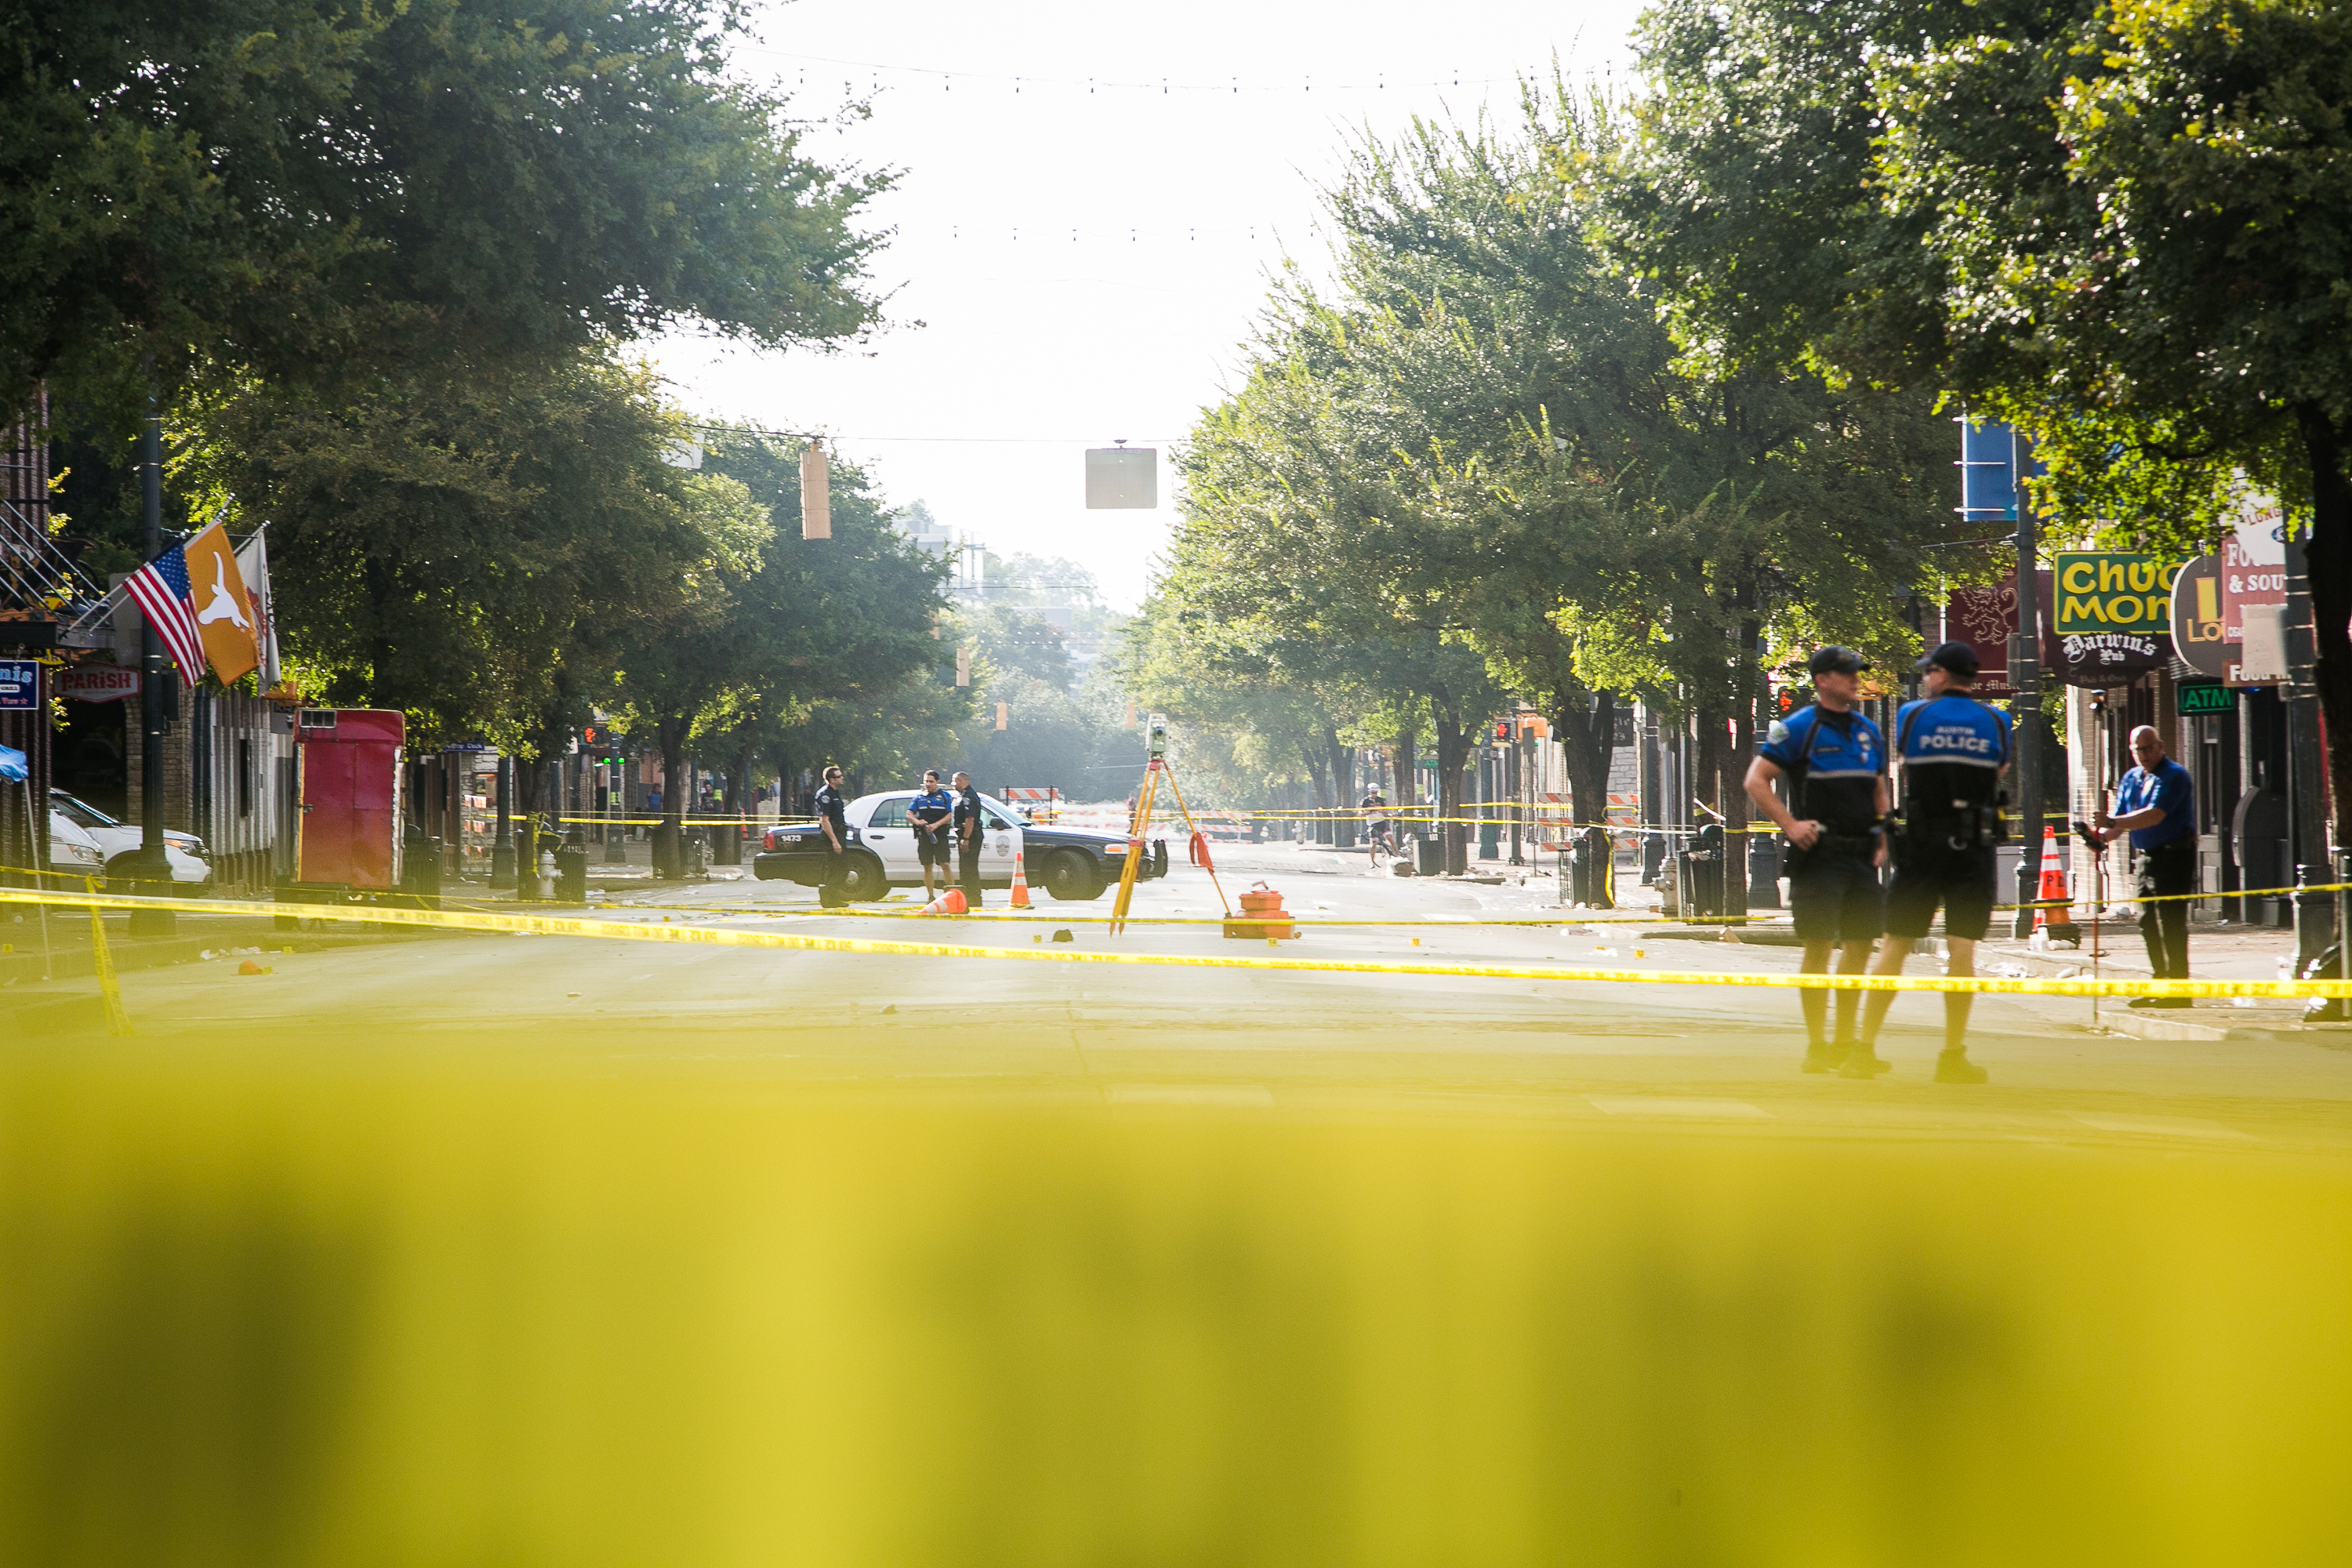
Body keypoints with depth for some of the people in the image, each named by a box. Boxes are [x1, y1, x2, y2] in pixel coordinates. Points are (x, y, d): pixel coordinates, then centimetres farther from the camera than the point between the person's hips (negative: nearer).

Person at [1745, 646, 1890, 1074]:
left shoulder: (1868, 732, 15)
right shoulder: (1799, 728, -5)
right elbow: (1756, 781, -7)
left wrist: (1882, 838, 13)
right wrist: (1790, 825, -14)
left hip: (1861, 857, 6)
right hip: (1818, 857, -6)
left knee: (1860, 945, 7)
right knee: (1819, 947, -7)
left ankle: (1845, 1042, 16)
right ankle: (1816, 1046, -2)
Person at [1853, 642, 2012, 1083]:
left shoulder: (1913, 715, 0)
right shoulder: (1995, 721, 4)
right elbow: (2000, 773, 15)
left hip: (1921, 845, 0)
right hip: (1976, 848, 1)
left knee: (1895, 945, 5)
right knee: (1962, 948, 0)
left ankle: (1865, 1047, 5)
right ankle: (1953, 1055, -1)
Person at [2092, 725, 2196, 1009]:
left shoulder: (2174, 776, -11)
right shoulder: (2131, 779, 14)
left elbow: (2154, 815, -23)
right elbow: (2118, 819, 11)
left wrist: (2113, 823, -31)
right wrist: (2102, 836, -11)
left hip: (2174, 855, -8)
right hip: (2145, 857, 8)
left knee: (2171, 922, -10)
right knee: (2147, 922, 10)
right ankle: (2160, 983, 19)